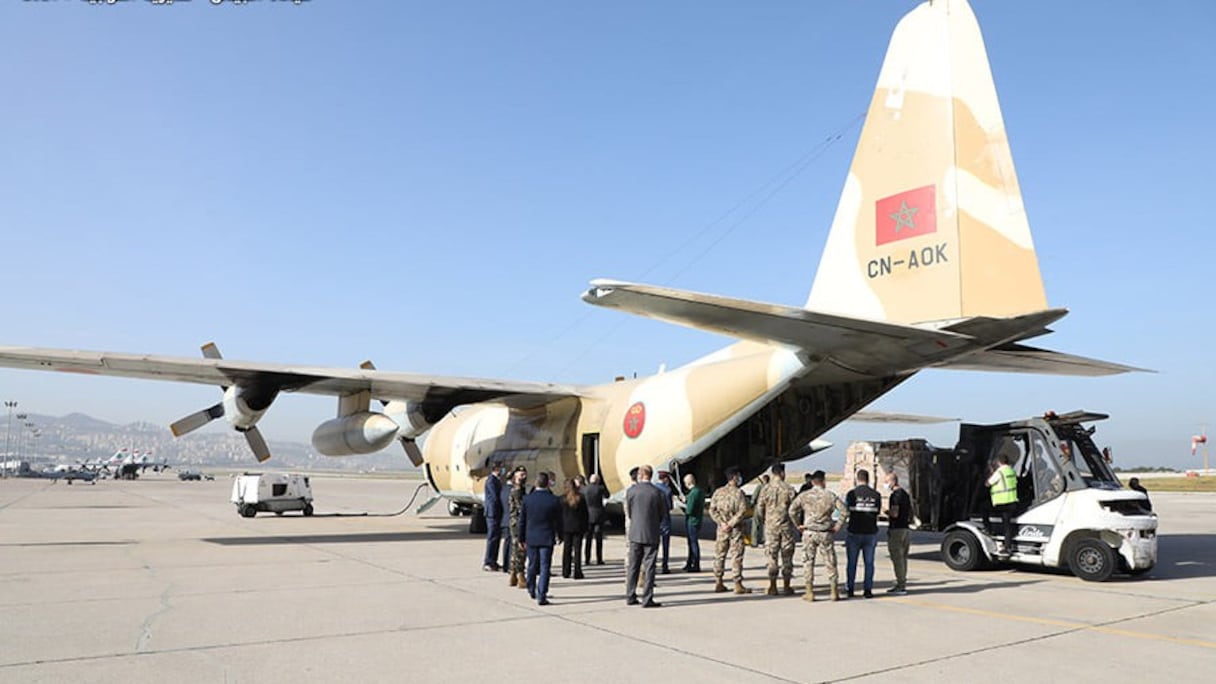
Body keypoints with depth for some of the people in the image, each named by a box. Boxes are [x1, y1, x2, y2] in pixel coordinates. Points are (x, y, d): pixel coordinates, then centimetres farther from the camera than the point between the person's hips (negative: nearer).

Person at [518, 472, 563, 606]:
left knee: (532, 565, 18)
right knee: (544, 567, 1)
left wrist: (521, 538, 9)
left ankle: (531, 590, 36)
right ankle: (541, 596, -4)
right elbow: (558, 521, -1)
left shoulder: (527, 499, -6)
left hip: (531, 538, 2)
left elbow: (522, 520, -1)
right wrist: (559, 535, 15)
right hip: (547, 538, -2)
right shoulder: (554, 500, -10)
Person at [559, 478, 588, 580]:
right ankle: (577, 573, 0)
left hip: (566, 527, 1)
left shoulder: (562, 498, -4)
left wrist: (560, 530, 6)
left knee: (566, 549, 9)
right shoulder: (581, 498, -2)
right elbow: (585, 514, 0)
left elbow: (559, 514, -1)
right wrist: (585, 528, 7)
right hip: (578, 527, -1)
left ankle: (566, 572, 11)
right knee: (577, 549, 1)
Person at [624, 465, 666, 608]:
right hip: (651, 534, -2)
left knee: (633, 566, 12)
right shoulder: (658, 493, -8)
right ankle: (647, 599, 2)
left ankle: (630, 597, 17)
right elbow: (661, 516, 2)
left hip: (635, 533, 2)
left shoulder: (631, 491, -5)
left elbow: (629, 513, 5)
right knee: (649, 567, 3)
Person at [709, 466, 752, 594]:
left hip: (722, 529, 5)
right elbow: (742, 511, -17)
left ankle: (718, 583, 16)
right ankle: (738, 585, 1)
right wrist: (731, 524, -14)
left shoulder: (718, 492, 5)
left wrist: (722, 523, -5)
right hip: (736, 529, -5)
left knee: (719, 555, 11)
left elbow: (712, 510, 1)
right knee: (737, 557, 0)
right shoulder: (739, 492, -10)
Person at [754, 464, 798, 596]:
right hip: (786, 526, -1)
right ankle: (786, 587, 12)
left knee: (772, 557, 6)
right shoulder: (788, 489, -8)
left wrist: (763, 520, 17)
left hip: (770, 526, 1)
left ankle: (773, 587, 7)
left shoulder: (765, 489, -4)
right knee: (787, 557, 8)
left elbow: (759, 508, -1)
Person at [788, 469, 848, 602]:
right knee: (830, 562, 10)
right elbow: (844, 511, -7)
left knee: (808, 562, 6)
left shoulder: (804, 495, -2)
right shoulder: (831, 496, -1)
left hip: (809, 532, 0)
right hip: (826, 533, 0)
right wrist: (837, 526, 2)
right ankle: (834, 592, 14)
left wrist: (798, 525, 3)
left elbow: (792, 510, -8)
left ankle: (809, 592, 6)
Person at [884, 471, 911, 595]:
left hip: (896, 529, -10)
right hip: (905, 528, 10)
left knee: (897, 557, -6)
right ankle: (902, 583, 19)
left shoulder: (894, 495, -16)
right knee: (902, 557, 13)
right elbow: (910, 511, 20)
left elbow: (894, 513, -22)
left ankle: (900, 586, -5)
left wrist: (886, 511, -4)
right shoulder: (905, 493, 15)